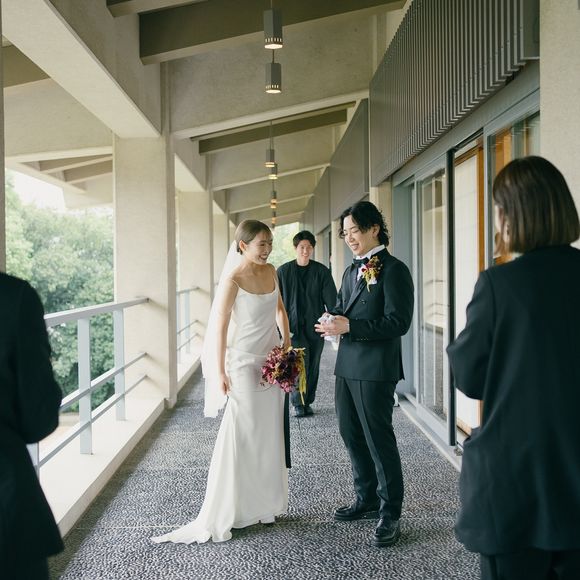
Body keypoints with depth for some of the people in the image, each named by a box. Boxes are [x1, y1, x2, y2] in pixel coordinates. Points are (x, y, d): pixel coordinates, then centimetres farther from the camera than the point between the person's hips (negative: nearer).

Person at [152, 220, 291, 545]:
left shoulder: (271, 271, 4)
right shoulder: (233, 279, -16)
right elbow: (220, 326, -15)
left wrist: (288, 345, 11)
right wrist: (220, 373, -14)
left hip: (273, 362, 7)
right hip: (245, 363, -7)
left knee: (270, 433, 12)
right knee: (241, 435, -4)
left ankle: (264, 502, 26)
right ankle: (221, 515, 6)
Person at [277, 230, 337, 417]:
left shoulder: (321, 271, 3)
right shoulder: (283, 271, 1)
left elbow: (331, 299, 0)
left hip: (315, 325, 2)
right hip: (294, 325, -2)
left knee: (313, 365, 8)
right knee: (300, 362, -12)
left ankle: (307, 402, 22)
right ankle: (297, 403, 2)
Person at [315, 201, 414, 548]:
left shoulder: (393, 270, -11)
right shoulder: (352, 272, 15)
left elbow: (398, 322, -18)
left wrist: (349, 326, -22)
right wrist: (331, 323, -1)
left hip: (375, 369, -9)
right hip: (347, 366, 9)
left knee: (379, 438, -1)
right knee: (352, 435, 17)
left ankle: (391, 514, 13)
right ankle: (367, 500, 34)